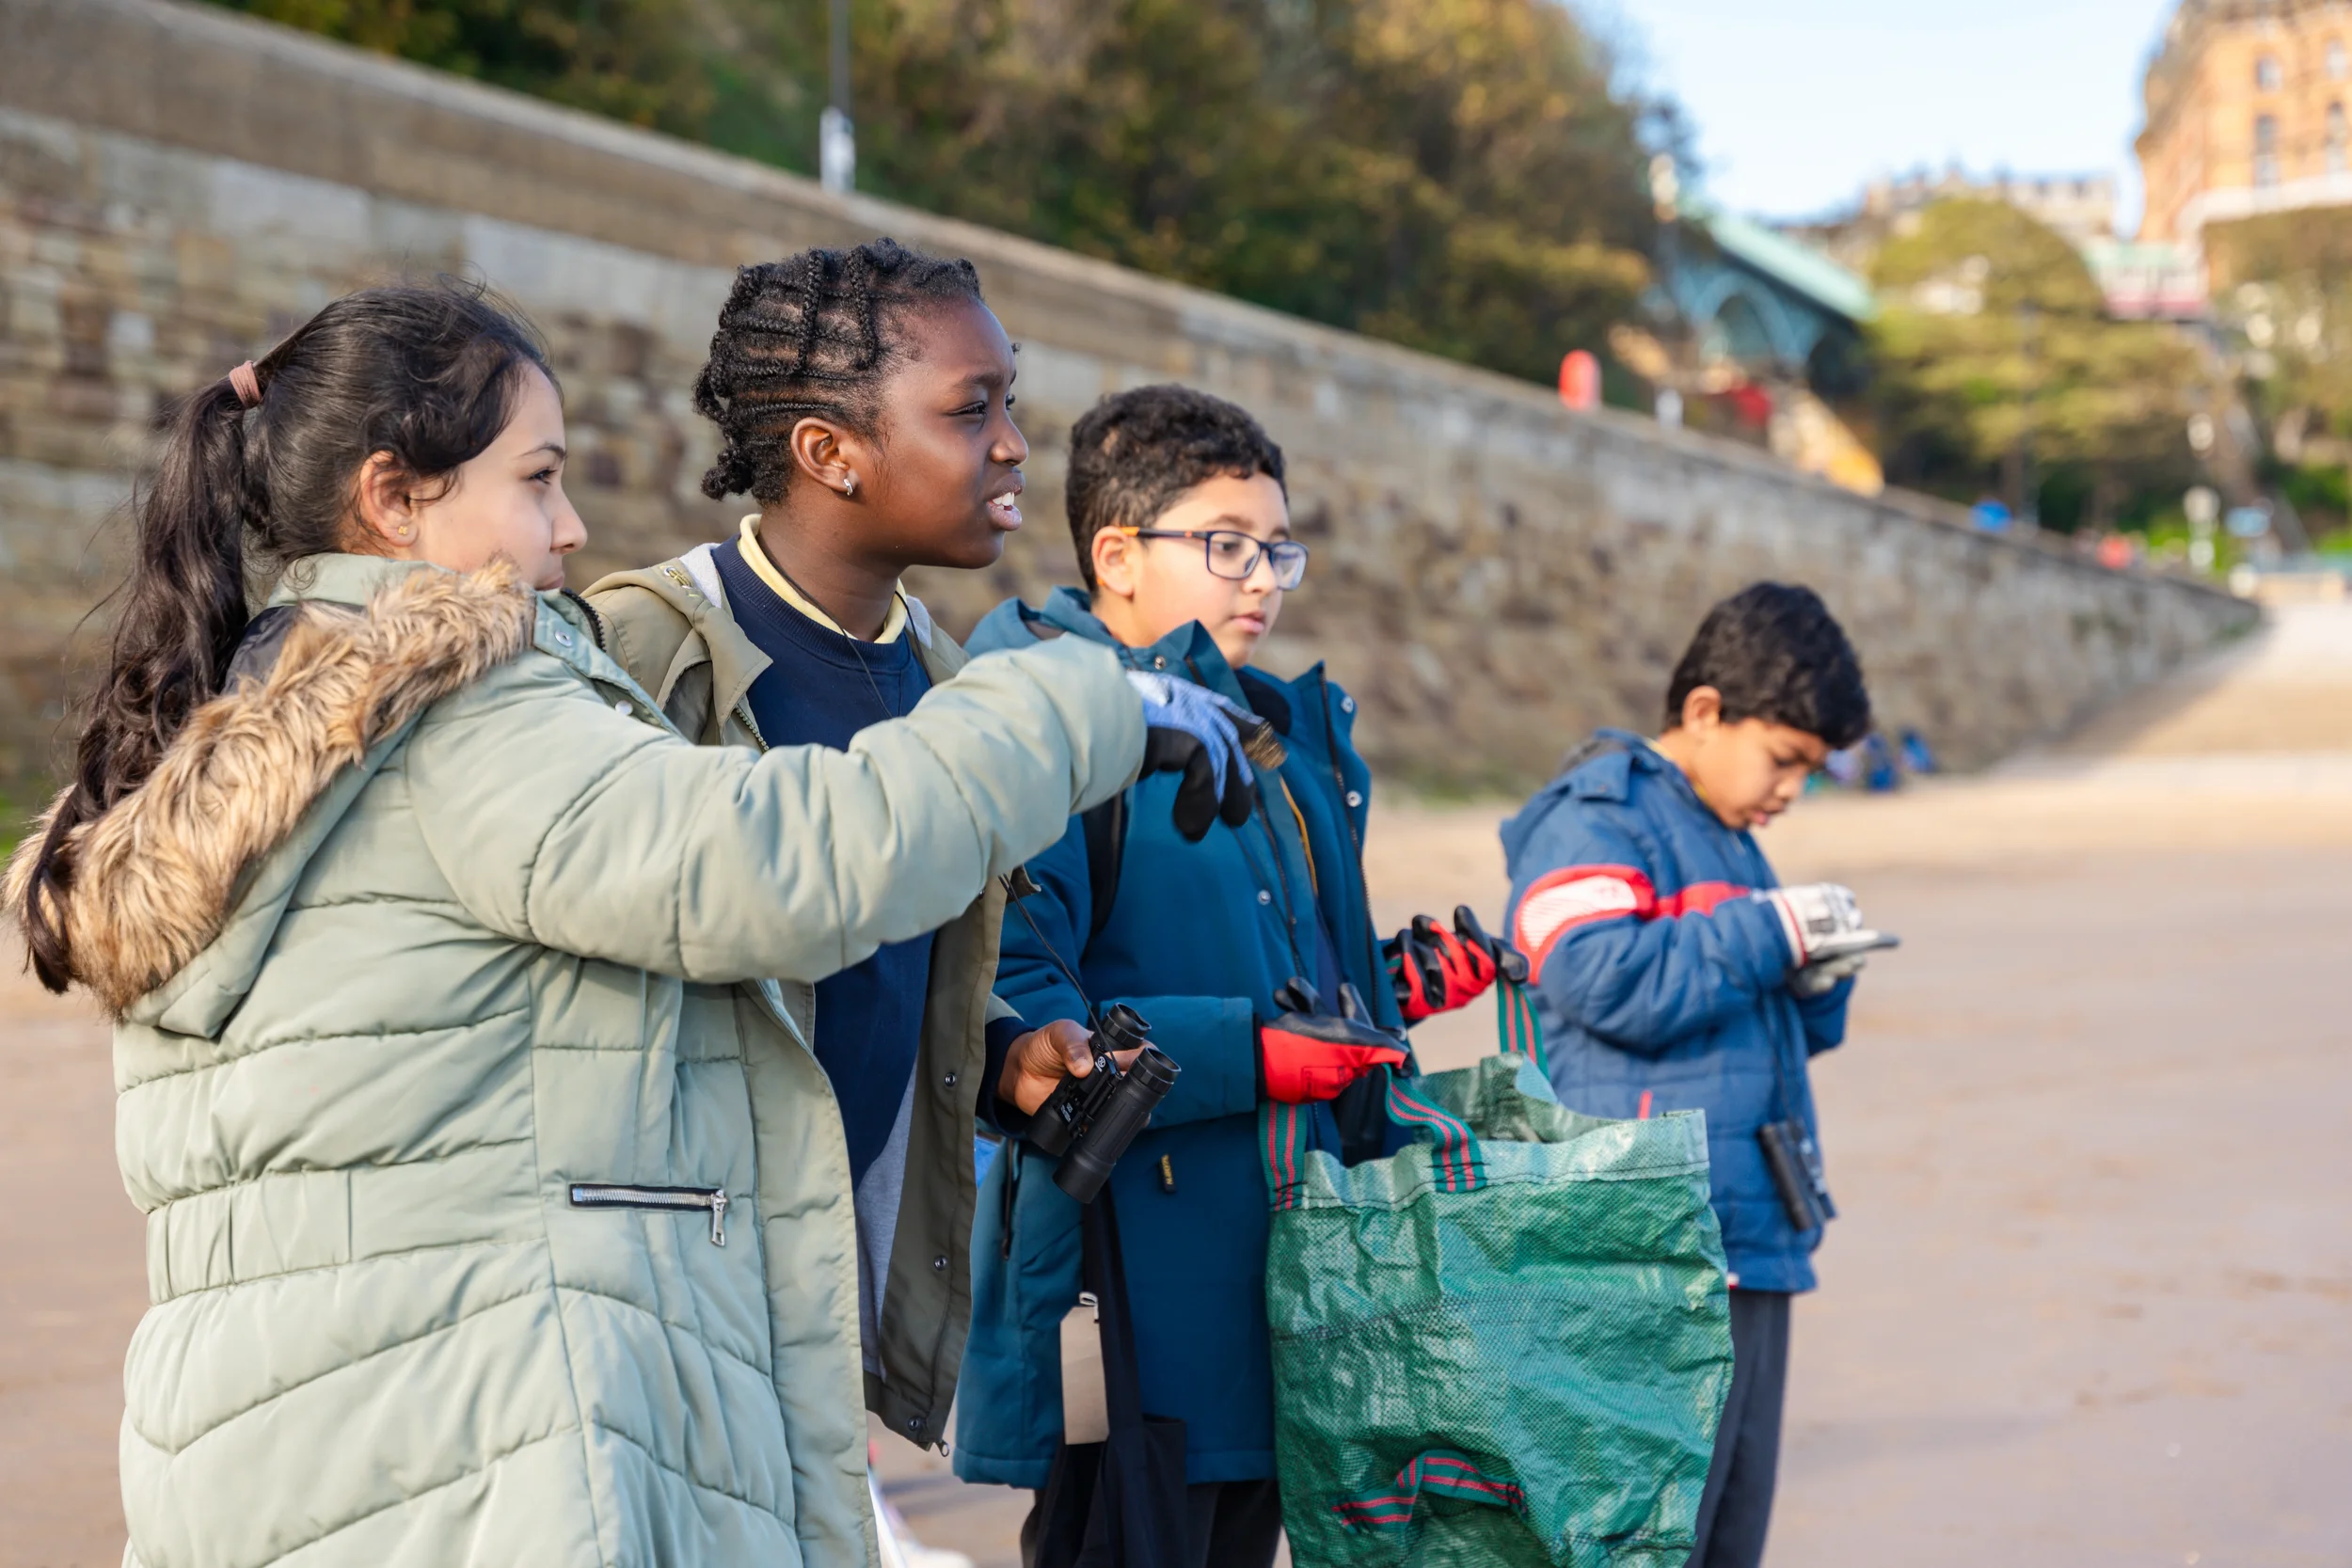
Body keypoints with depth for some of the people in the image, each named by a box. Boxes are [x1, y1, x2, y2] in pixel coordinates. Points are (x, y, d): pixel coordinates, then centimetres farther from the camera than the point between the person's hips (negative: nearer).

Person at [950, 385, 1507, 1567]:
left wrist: (1385, 988, 9)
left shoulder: (1288, 735, 17)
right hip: (1133, 1279, -9)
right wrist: (1244, 1056, -25)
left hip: (1279, 1269, 9)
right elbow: (1006, 1008, -22)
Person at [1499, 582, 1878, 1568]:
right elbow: (1610, 981, -23)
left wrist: (1816, 977, 7)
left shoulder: (1725, 840, 23)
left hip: (1751, 1245, 10)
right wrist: (1769, 931, -14)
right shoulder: (1592, 821, -6)